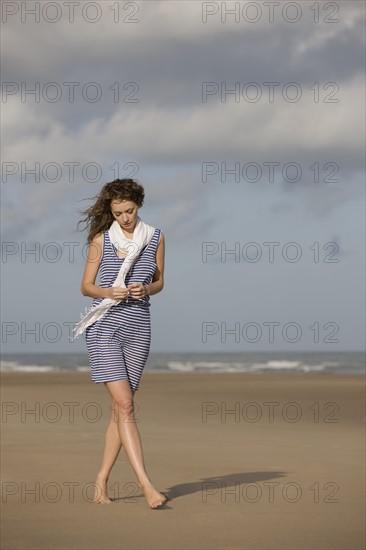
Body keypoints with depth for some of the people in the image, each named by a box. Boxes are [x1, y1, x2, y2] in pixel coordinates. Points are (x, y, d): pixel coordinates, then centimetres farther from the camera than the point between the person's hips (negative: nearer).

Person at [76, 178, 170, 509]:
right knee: (124, 405, -14)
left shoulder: (155, 237, 6)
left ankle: (101, 484, 16)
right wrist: (107, 293, -15)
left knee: (121, 409, 5)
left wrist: (145, 289, -9)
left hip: (137, 327, 3)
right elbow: (85, 286, 6)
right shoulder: (101, 239, 1)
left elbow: (159, 282, 14)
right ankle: (147, 487, -18)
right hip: (104, 326, -3)